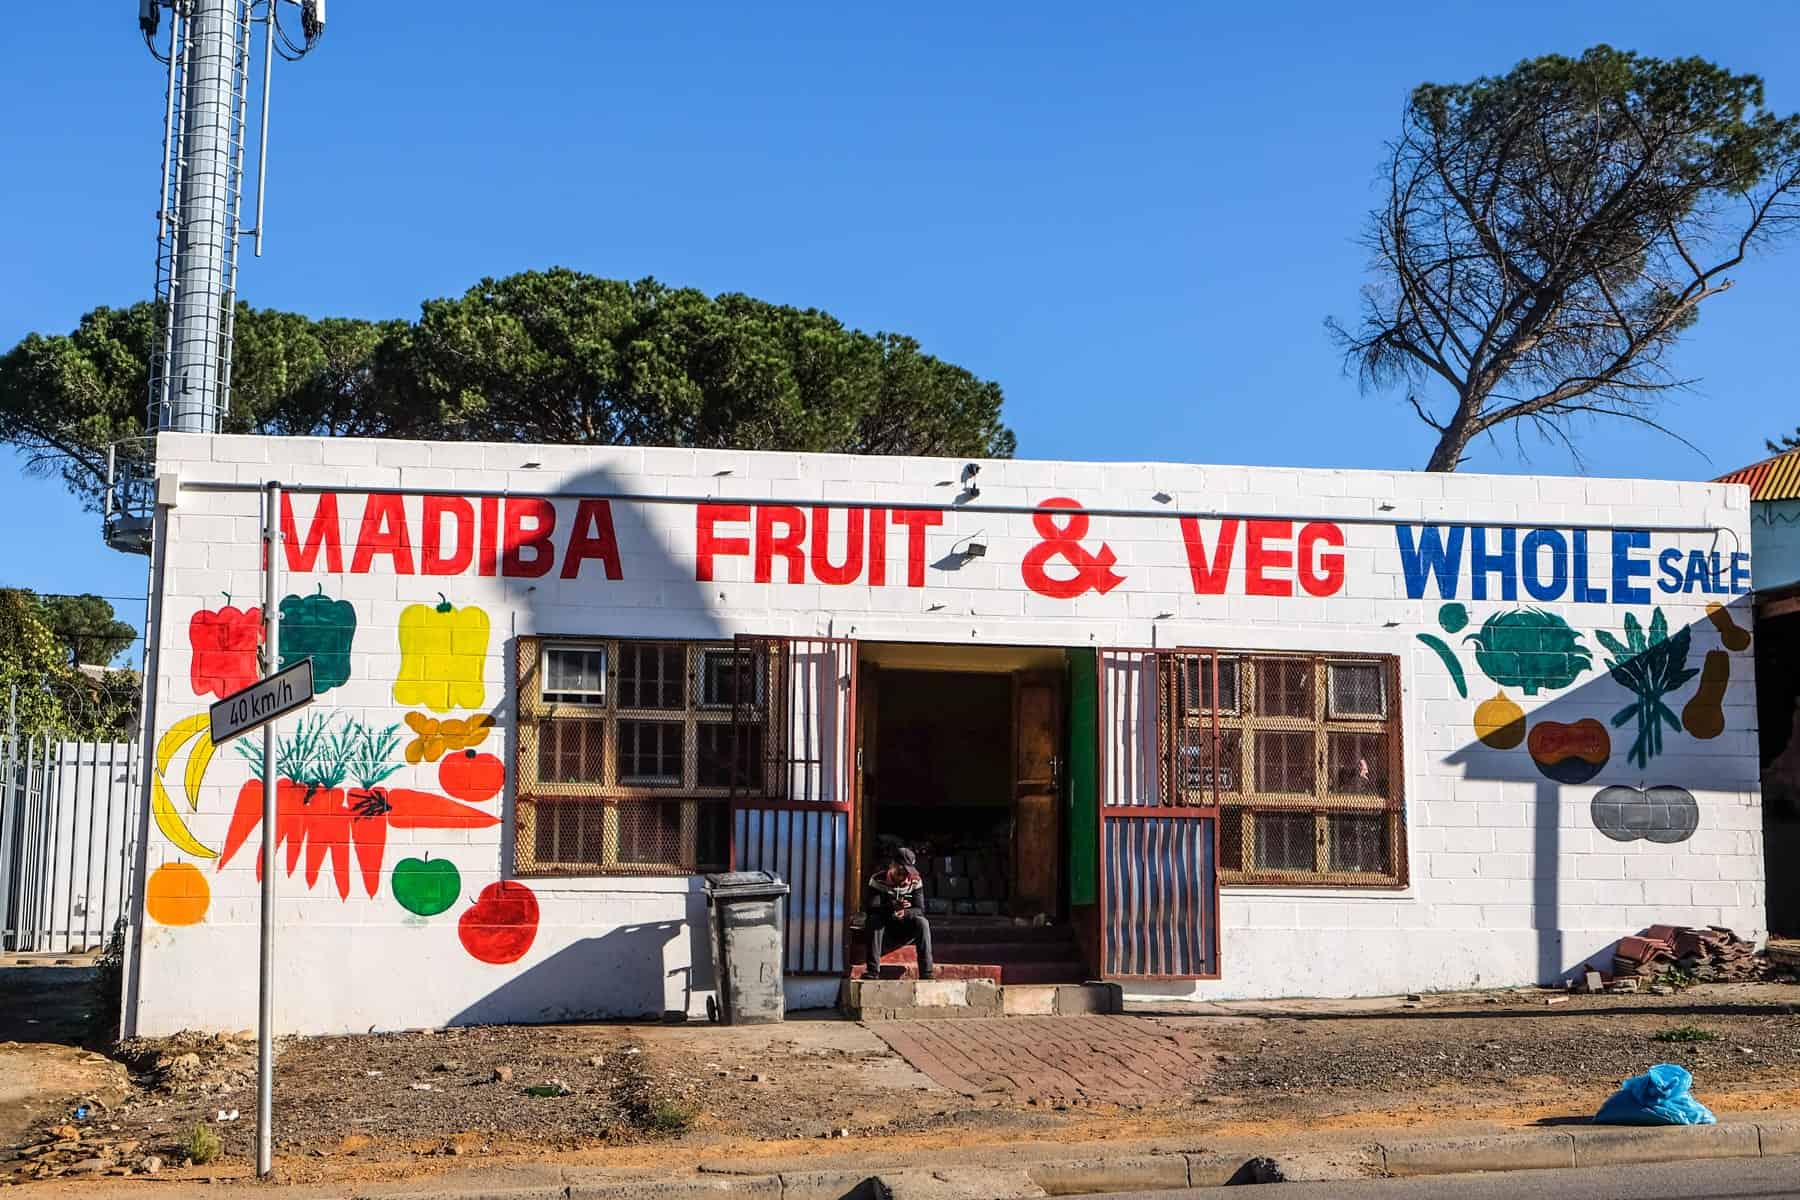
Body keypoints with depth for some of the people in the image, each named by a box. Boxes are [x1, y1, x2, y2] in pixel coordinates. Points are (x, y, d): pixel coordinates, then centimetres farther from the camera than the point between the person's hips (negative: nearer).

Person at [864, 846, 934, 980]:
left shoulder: (915, 882, -6)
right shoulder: (877, 880, -11)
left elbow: (919, 910, -14)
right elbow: (872, 909, -23)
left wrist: (904, 913, -38)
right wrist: (893, 907, -41)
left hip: (906, 930, 1)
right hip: (884, 930, -1)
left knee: (922, 922, -28)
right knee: (874, 920, -33)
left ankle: (926, 973, -28)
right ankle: (873, 971, -34)